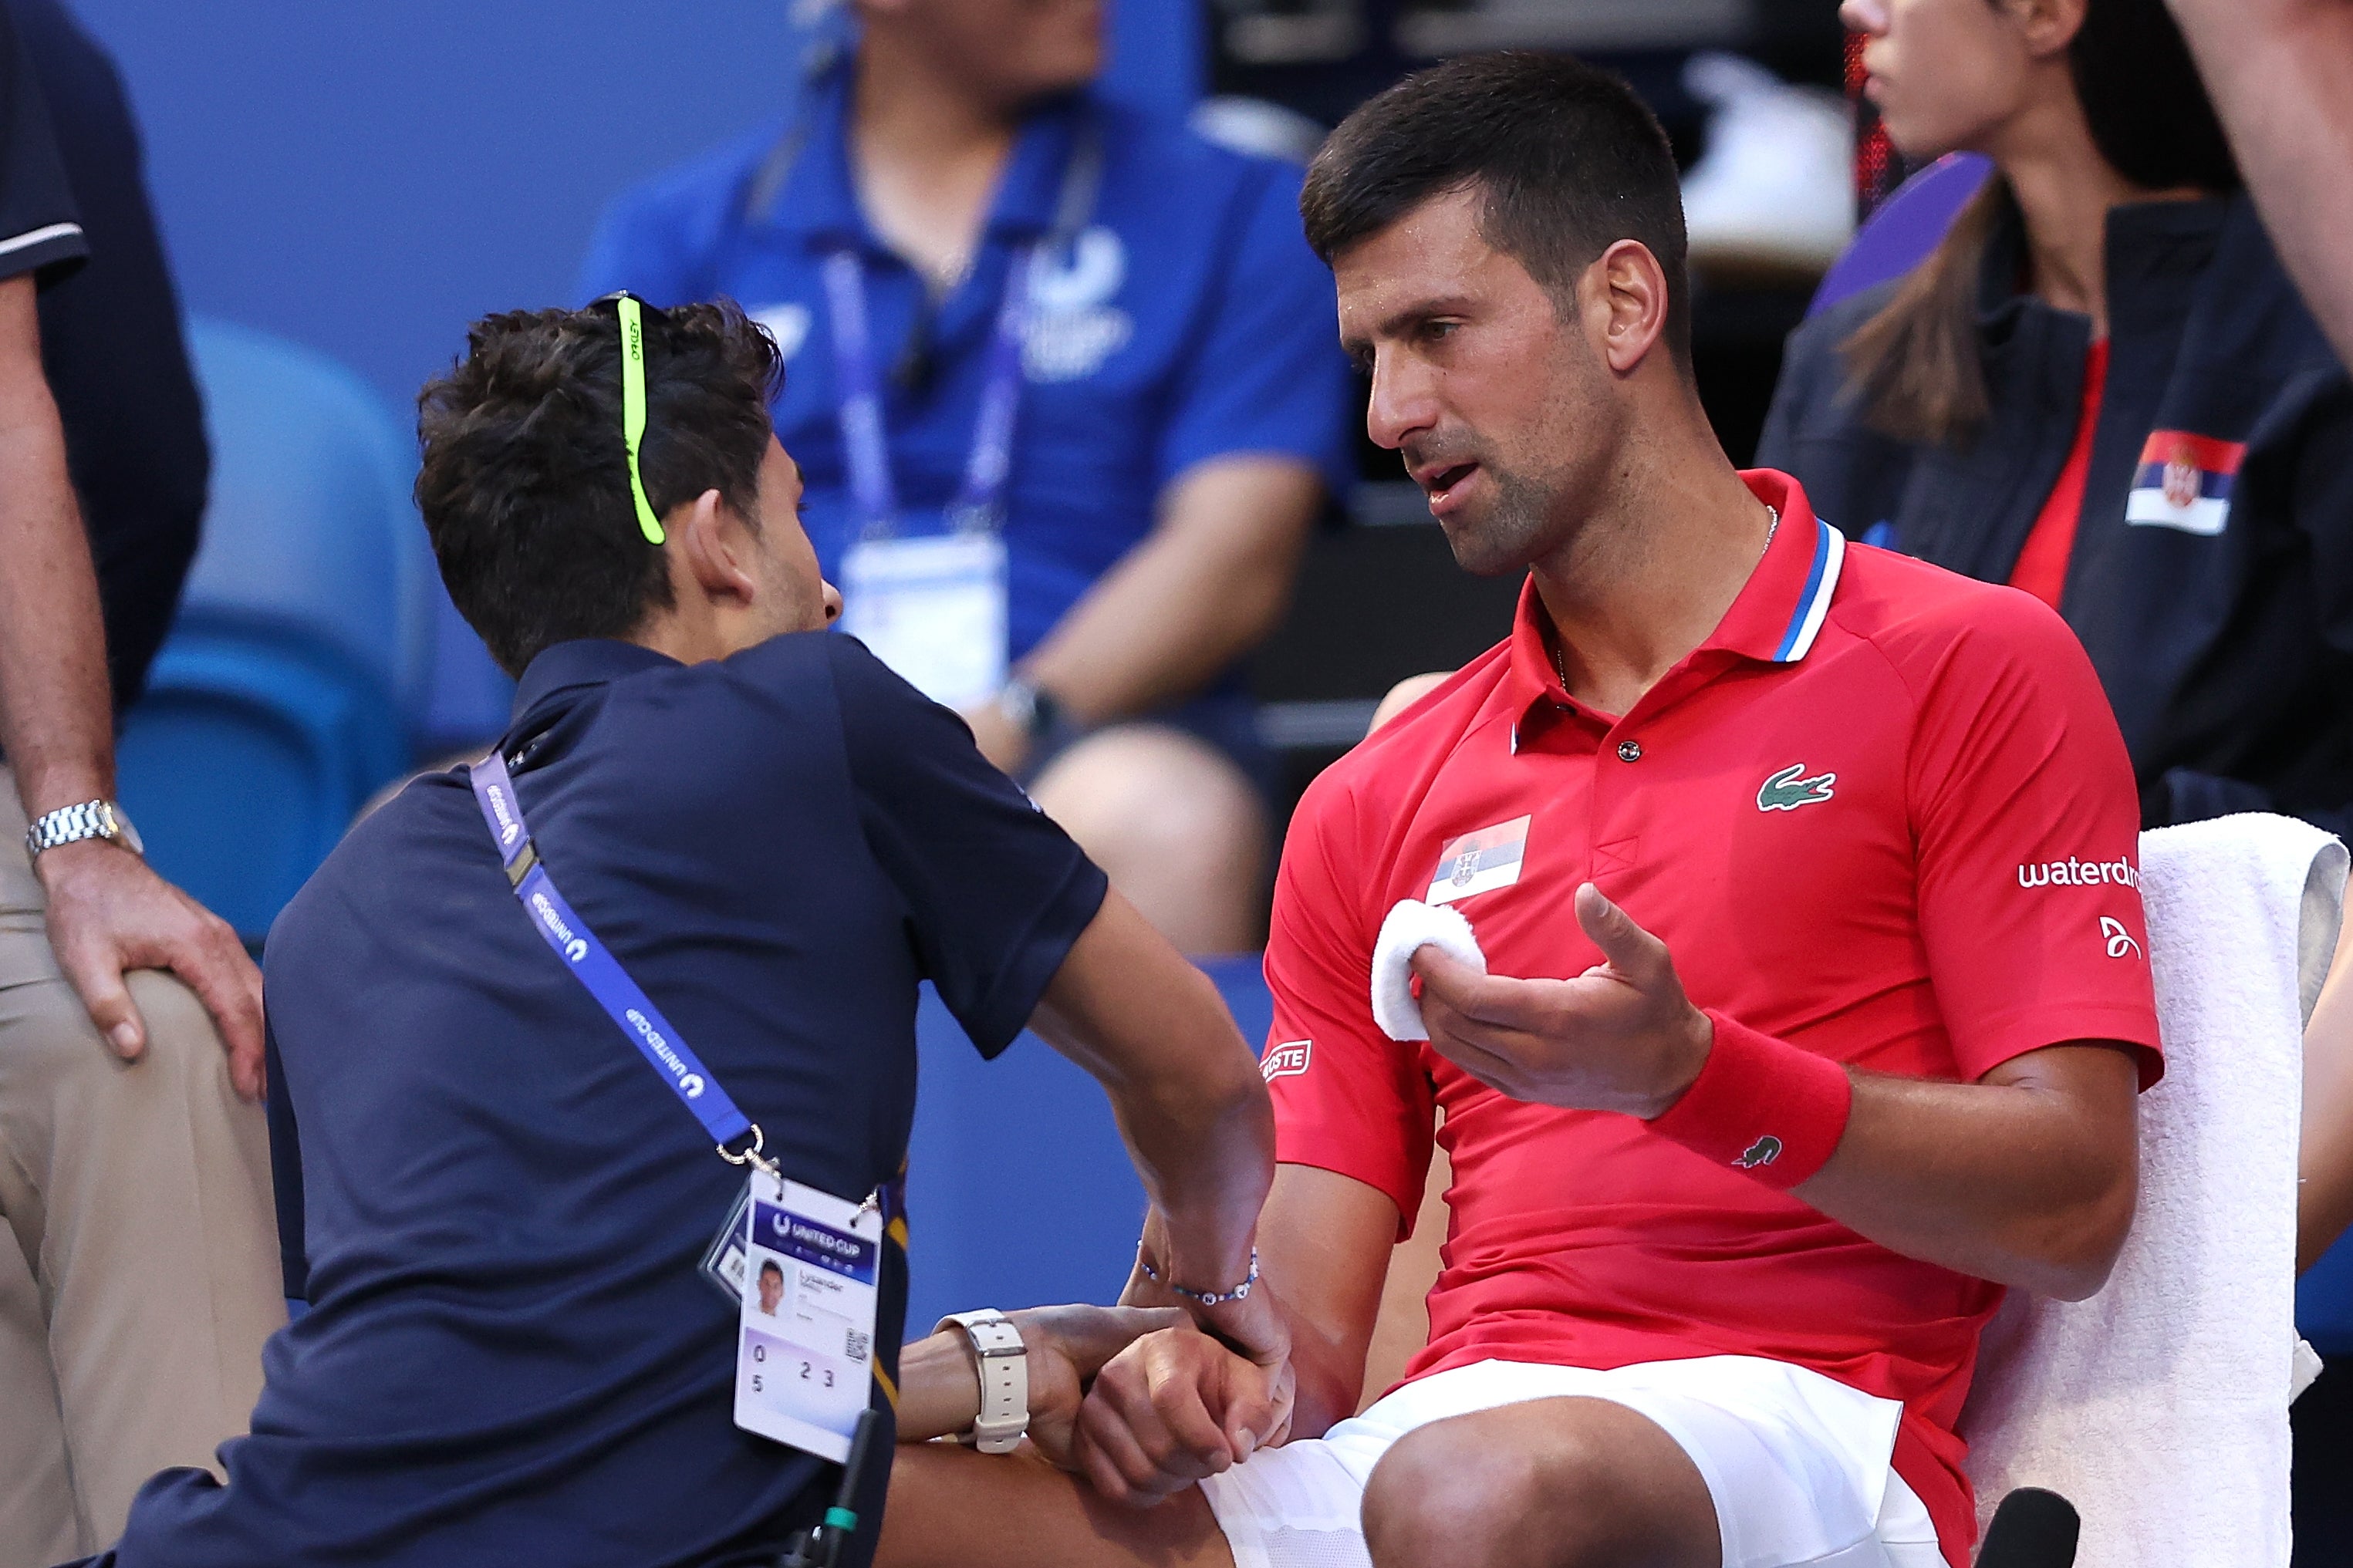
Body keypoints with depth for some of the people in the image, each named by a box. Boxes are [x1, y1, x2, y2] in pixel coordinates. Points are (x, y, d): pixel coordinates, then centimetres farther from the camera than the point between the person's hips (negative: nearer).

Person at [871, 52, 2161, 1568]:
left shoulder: (1969, 668, 7)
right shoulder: (1373, 807, 24)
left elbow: (2074, 1209, -2)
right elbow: (1307, 1341, 17)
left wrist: (1695, 1075, -15)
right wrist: (1204, 1371, -8)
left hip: (1794, 1429, -4)